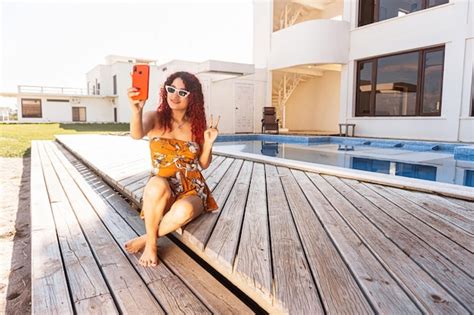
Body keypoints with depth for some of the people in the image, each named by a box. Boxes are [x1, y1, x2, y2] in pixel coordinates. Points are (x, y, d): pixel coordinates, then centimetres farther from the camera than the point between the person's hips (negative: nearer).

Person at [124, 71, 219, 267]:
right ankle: (151, 242, -13)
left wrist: (208, 143, -9)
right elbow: (136, 135, -27)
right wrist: (136, 110, -47)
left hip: (192, 191, 1)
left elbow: (204, 164, 10)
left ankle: (145, 239, -6)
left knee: (184, 211, -35)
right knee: (157, 184, -38)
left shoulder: (197, 124, 3)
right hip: (161, 192, -1)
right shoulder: (154, 118, -2)